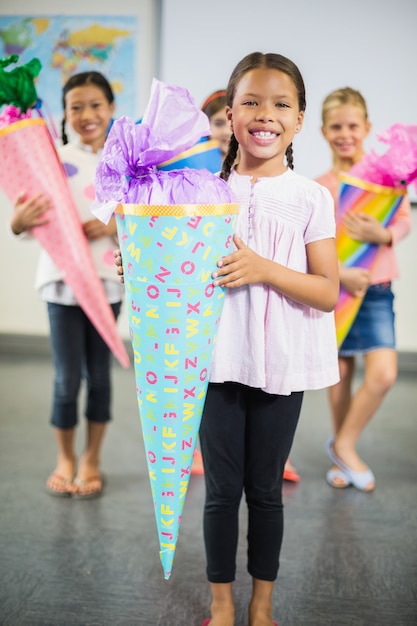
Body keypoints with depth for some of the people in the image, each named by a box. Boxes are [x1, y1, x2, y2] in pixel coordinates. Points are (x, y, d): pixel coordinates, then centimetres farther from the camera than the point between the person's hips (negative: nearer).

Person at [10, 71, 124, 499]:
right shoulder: (54, 159, 0)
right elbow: (28, 222, -3)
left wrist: (114, 226, -13)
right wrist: (19, 221, -25)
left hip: (107, 281, 1)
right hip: (62, 280, -1)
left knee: (99, 373, 9)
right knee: (67, 379, 1)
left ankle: (92, 459, 26)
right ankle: (65, 459, 24)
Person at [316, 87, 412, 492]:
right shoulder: (318, 187, 0)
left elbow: (405, 221, 0)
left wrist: (382, 235, -21)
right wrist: (339, 273, -21)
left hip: (377, 290, 1)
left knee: (383, 375, -11)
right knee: (340, 376, 8)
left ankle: (344, 446, 13)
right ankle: (342, 455, 28)